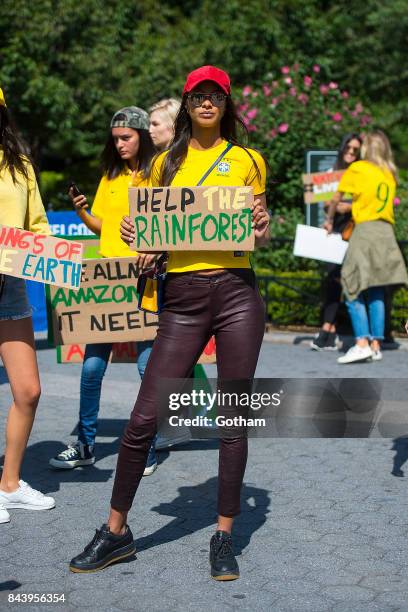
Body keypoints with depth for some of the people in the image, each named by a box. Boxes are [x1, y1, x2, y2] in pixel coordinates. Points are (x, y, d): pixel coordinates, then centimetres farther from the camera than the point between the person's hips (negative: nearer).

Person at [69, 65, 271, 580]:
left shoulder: (247, 160, 11)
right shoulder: (166, 163, 15)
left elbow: (259, 232, 13)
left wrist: (262, 232, -9)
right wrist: (134, 233, -2)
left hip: (237, 291, -1)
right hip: (182, 297, 1)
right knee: (144, 418, -1)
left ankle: (223, 537, 16)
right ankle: (116, 531, 16)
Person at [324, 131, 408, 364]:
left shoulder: (358, 168, 3)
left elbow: (336, 199, 10)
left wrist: (329, 219, 26)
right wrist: (349, 205, 34)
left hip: (365, 229, -5)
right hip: (387, 232, 5)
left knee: (354, 291, -6)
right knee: (376, 293, 7)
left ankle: (362, 343, -18)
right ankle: (376, 345, 4)